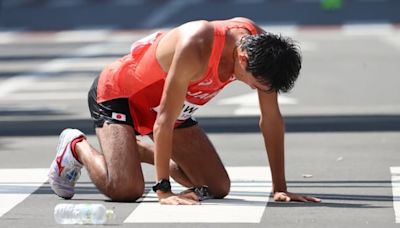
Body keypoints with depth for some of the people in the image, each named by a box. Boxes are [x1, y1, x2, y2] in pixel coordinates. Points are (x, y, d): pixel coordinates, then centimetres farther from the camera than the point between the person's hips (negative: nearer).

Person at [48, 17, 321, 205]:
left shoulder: (260, 45, -20)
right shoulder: (195, 50, -40)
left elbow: (272, 120, -11)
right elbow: (165, 120, -34)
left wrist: (280, 188, -10)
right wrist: (163, 190, -32)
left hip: (169, 105, 7)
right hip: (117, 92, -7)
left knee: (218, 188, 2)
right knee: (125, 188, -26)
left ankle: (139, 149, 21)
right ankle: (77, 146, 5)